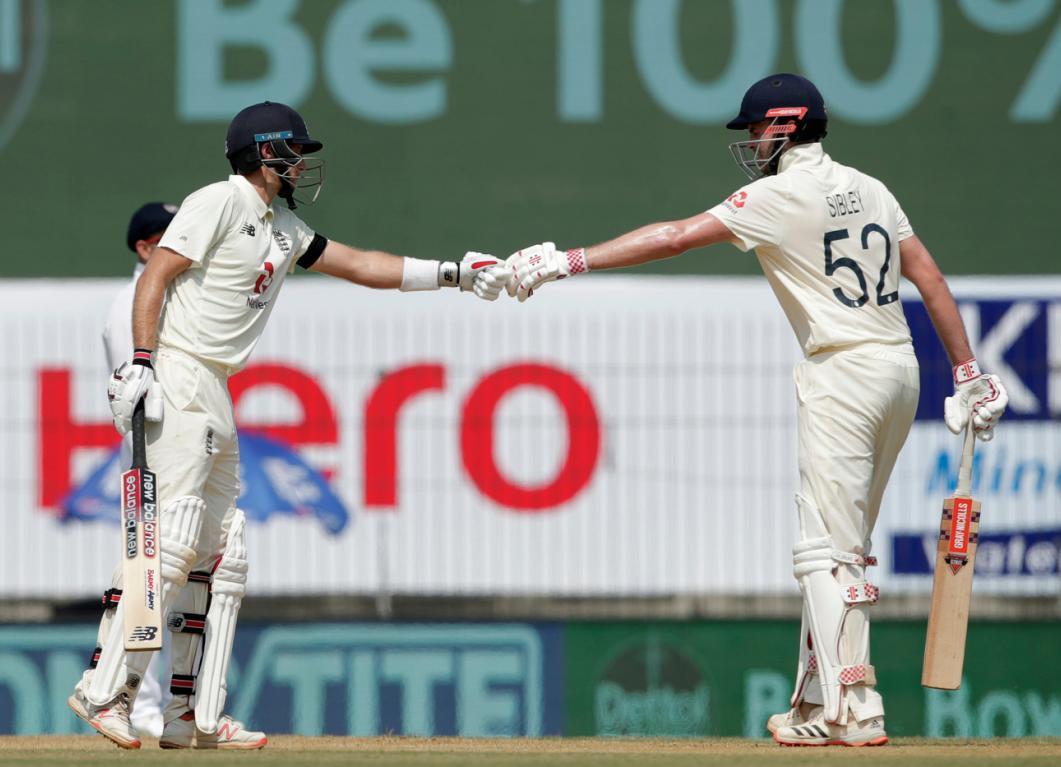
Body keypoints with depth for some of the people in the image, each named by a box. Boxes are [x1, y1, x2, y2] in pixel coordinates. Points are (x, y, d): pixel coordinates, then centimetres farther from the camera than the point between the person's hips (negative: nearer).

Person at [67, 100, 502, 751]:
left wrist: (452, 273, 19)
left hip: (215, 396, 10)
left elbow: (360, 265, 25)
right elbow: (155, 275, -13)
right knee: (173, 540, -17)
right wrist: (141, 362, -22)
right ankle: (106, 692, -18)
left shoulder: (283, 228, 21)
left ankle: (195, 715, 7)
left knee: (223, 556, 6)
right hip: (176, 378, -10)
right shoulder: (220, 203, -7)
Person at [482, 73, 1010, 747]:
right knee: (839, 545, 13)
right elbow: (930, 277, 12)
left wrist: (566, 261, -14)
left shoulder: (785, 195, -9)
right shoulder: (870, 190, 14)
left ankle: (852, 711, -14)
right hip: (900, 369, 9)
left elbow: (677, 237, -14)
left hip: (844, 374, -9)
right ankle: (818, 703, 14)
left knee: (829, 547, -8)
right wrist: (969, 376, 14)